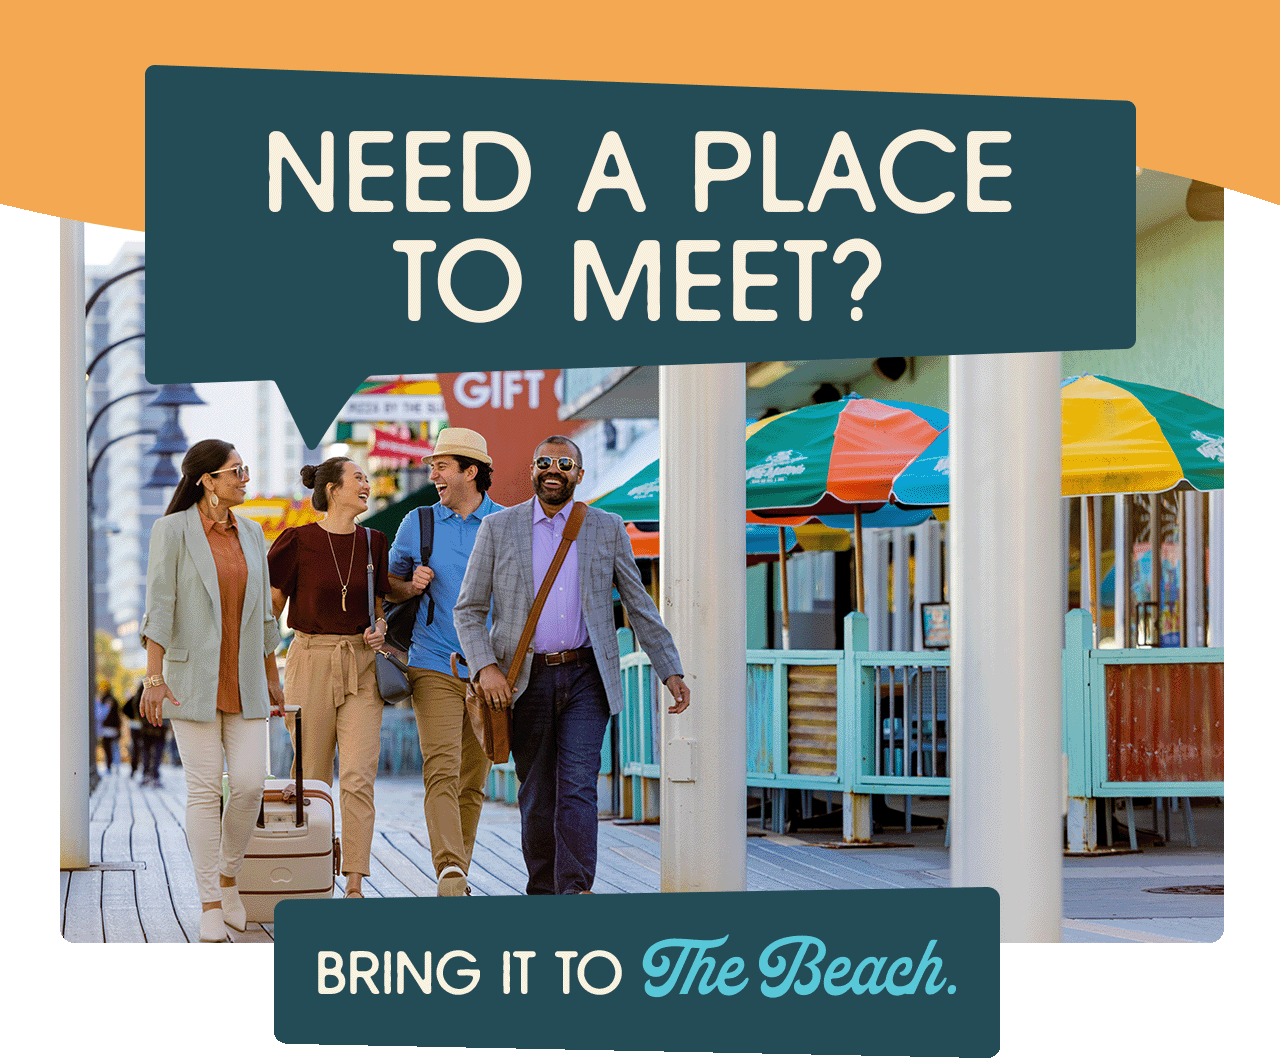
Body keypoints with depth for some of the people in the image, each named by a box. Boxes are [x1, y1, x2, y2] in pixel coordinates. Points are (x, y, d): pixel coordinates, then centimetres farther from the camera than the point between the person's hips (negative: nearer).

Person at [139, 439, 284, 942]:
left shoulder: (251, 533, 12)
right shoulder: (173, 530, -3)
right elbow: (160, 605, -8)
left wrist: (272, 679, 16)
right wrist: (154, 678, -14)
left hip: (244, 682, 4)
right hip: (194, 678, -4)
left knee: (249, 783, -5)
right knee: (204, 789, -4)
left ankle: (228, 877, 18)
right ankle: (209, 905, 2)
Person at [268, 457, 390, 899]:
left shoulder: (372, 543, 8)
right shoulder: (298, 541, -3)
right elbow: (270, 610, 1)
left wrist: (379, 628, -2)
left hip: (361, 666, 2)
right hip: (311, 661, -2)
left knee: (358, 778, -10)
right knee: (312, 780, 3)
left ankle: (355, 883, -12)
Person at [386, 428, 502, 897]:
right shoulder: (417, 524, 8)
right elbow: (390, 584, 19)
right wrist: (410, 586, -4)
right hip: (434, 667, -1)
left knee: (473, 781, 6)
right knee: (441, 769, -17)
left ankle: (457, 874, 17)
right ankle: (449, 869, -28)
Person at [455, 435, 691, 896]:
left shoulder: (607, 528, 7)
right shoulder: (498, 528, 4)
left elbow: (640, 607, 10)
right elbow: (468, 610, 4)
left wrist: (671, 672, 5)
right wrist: (486, 666, -12)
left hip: (585, 678, 0)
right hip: (525, 681, 1)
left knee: (578, 788, -13)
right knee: (537, 796, 6)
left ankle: (575, 891, -19)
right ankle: (542, 892, 20)